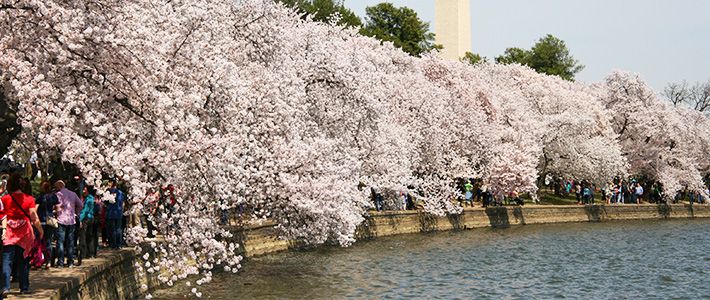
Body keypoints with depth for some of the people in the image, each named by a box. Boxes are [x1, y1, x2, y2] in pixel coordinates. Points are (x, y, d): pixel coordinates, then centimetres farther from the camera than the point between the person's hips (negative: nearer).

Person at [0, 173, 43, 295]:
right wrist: (40, 230, 10)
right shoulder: (29, 199, -3)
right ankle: (24, 287, 15)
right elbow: (34, 218, -3)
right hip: (25, 232, 1)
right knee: (23, 261, 11)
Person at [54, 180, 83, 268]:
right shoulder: (73, 194, 11)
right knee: (70, 242, 10)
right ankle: (70, 262, 12)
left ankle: (60, 262, -4)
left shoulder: (59, 194, -5)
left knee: (60, 242, -2)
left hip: (62, 220, -5)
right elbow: (81, 205, 8)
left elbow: (59, 205, -18)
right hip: (72, 221, 5)